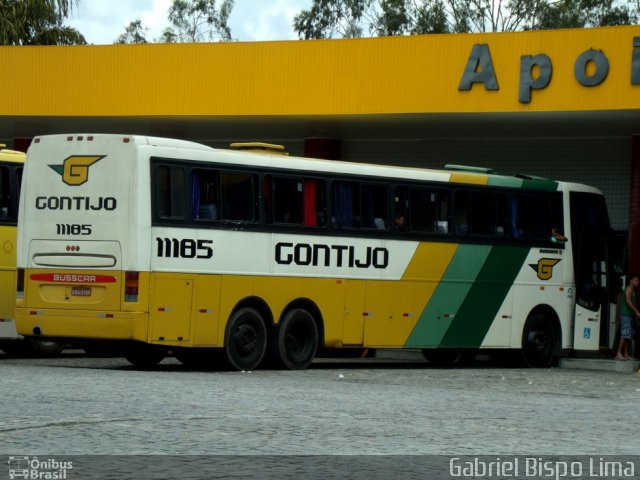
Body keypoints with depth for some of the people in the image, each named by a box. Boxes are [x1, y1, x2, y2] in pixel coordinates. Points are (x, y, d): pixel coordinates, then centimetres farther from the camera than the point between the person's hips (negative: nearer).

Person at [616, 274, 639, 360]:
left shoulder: (633, 290, 21)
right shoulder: (629, 289, -8)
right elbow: (628, 301, -20)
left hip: (631, 315, 10)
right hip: (626, 314, -10)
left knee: (629, 336, 7)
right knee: (625, 334, -14)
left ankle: (626, 354, 9)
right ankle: (619, 353, -16)